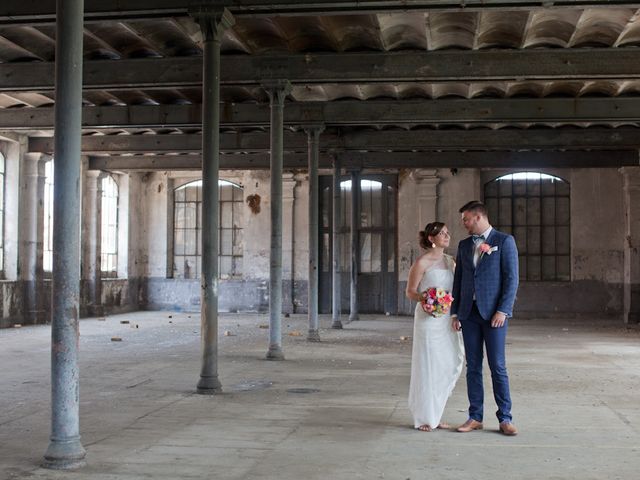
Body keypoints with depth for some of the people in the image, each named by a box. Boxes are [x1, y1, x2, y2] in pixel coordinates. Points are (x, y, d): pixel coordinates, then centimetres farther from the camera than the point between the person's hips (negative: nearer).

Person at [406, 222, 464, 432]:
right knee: (428, 366, -1)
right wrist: (425, 299, -23)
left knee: (450, 365, 7)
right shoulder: (421, 262, -7)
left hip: (448, 319, 7)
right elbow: (410, 292, -5)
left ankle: (435, 414, 22)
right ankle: (424, 418, 11)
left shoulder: (450, 261, 12)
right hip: (428, 318, -6)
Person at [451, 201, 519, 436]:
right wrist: (455, 312, 9)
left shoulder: (504, 241, -2)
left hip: (493, 313, -5)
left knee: (498, 366, -2)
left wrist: (503, 310, -14)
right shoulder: (464, 245, 14)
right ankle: (475, 417, 13)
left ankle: (505, 419, 6)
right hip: (469, 313, 5)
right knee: (473, 367, 7)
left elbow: (512, 278, -7)